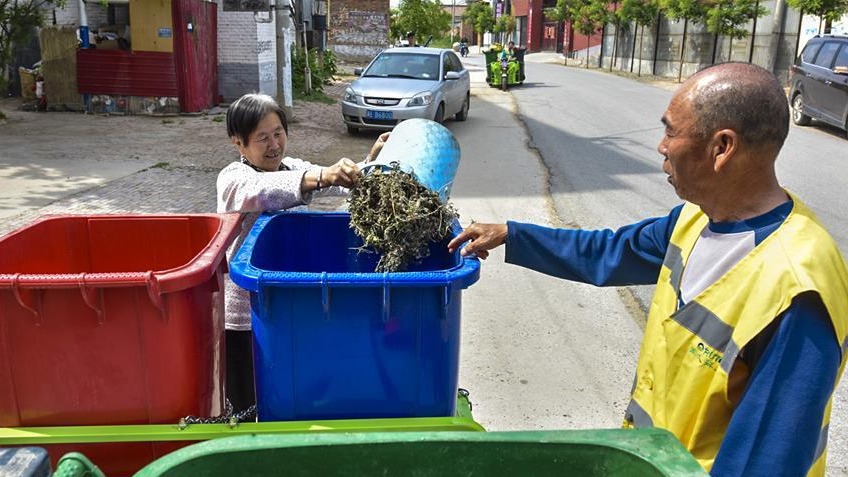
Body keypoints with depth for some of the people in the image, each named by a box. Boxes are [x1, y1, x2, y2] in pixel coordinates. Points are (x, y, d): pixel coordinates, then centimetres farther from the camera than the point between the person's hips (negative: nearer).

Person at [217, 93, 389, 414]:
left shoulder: (296, 170, 7)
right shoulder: (232, 178, -12)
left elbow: (346, 185, -6)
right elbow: (259, 191, -37)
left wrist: (370, 161, -27)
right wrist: (320, 178, -52)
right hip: (244, 314, -5)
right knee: (247, 405, 6)